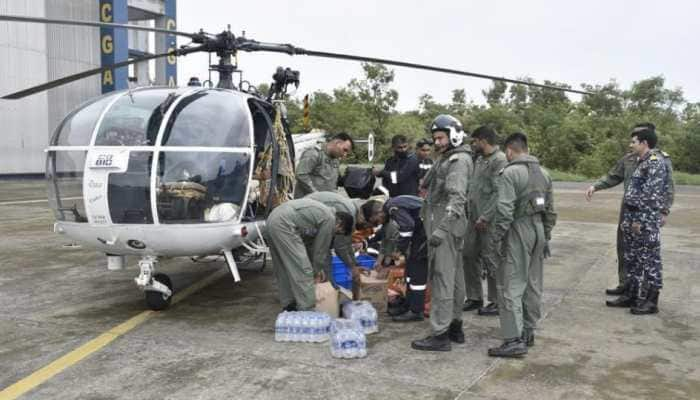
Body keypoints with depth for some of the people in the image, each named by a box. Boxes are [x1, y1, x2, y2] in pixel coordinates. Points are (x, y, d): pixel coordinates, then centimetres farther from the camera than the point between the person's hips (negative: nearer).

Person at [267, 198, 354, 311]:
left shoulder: (323, 212, 23)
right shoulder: (330, 219, -4)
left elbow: (310, 242, 28)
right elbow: (321, 248, 3)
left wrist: (316, 267, 30)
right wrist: (317, 270, 17)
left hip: (274, 219, 11)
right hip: (284, 224, -11)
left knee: (284, 267, 19)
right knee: (302, 269, -7)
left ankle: (288, 304, 27)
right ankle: (307, 309, -5)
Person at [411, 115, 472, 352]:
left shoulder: (459, 160, -12)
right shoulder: (445, 159, 19)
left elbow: (457, 198, -23)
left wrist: (442, 227, -30)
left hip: (445, 227, -10)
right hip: (441, 225, 10)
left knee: (442, 279, -9)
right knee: (454, 277, 15)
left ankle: (440, 335, -7)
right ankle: (455, 327, 25)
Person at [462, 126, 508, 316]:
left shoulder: (500, 160, -14)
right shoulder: (479, 159, 15)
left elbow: (499, 193, -21)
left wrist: (485, 217, -21)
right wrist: (469, 207, 10)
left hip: (489, 221, -9)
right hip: (474, 218, 9)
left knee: (491, 260, -1)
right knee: (469, 256, 13)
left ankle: (497, 302, 12)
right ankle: (474, 297, 25)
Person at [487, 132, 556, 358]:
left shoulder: (510, 173, -12)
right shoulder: (542, 173, 13)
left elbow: (504, 211, -18)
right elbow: (550, 210, 15)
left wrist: (496, 239, -12)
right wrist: (546, 236, 21)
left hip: (518, 231, -8)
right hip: (538, 230, 8)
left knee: (512, 287, -6)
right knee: (533, 285, 14)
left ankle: (514, 340, -7)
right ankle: (528, 332, 24)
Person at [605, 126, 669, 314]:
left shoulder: (656, 163, -14)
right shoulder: (641, 163, 16)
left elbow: (651, 196, -20)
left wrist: (640, 220, -20)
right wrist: (627, 219, 19)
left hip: (646, 221, -10)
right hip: (633, 218, 10)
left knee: (649, 260, -1)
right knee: (631, 258, 14)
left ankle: (651, 301, 7)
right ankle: (630, 295, 24)